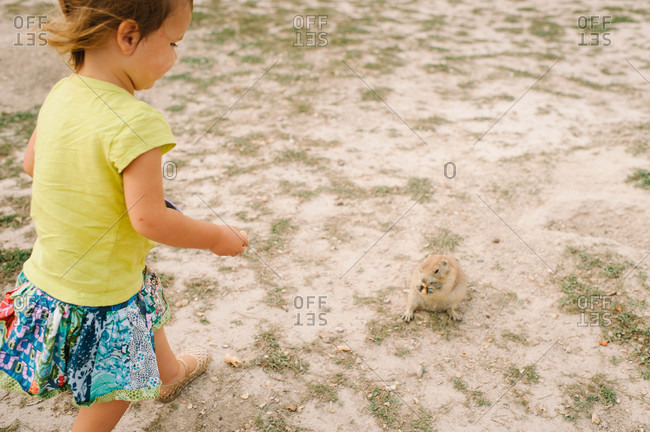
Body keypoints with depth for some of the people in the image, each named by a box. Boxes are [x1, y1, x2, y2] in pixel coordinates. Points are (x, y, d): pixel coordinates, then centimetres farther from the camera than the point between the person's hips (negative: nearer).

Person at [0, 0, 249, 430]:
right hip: (100, 299, -9)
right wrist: (218, 237, -15)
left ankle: (169, 372, 62)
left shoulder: (60, 94, -6)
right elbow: (149, 220, -29)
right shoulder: (134, 123, -32)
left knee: (148, 309, 34)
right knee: (114, 393, 17)